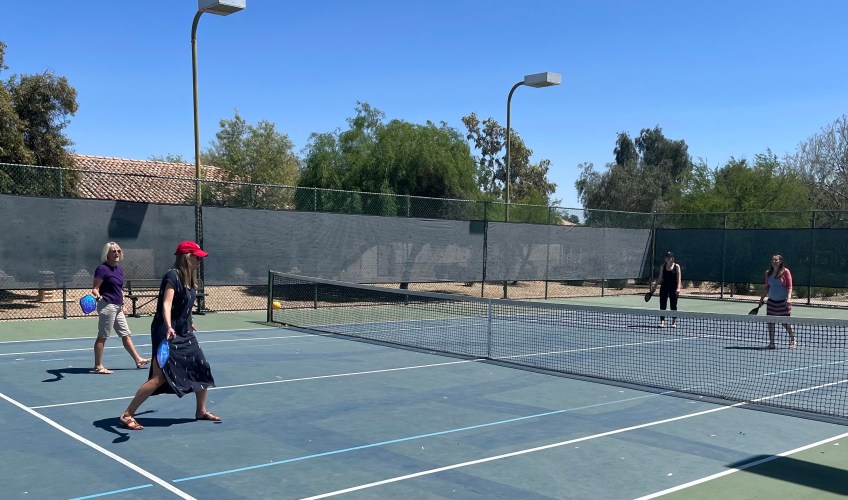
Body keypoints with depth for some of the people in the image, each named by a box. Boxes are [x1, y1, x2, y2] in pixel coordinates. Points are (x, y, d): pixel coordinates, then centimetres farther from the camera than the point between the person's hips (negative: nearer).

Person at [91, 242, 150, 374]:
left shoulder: (119, 269, 14)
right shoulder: (102, 268, -10)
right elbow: (95, 288, -13)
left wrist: (122, 305, 21)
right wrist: (97, 295, -33)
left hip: (117, 307, 9)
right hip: (107, 305, -9)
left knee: (126, 335, 12)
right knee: (102, 336, -3)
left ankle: (138, 360, 18)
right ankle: (98, 366, 3)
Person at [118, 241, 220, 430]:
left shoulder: (190, 279, 8)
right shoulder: (173, 276, -17)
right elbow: (166, 304, -30)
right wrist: (168, 327, -45)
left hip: (184, 333, 9)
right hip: (167, 333, -9)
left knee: (202, 368, 11)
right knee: (160, 377, -12)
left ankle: (201, 411, 28)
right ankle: (127, 415, -1)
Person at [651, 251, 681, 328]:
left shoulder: (676, 266, 0)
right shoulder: (663, 267, 7)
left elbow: (679, 278, -6)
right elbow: (660, 278, 12)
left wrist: (678, 288, -15)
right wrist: (655, 286, 6)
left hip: (673, 288, -2)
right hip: (664, 287, 3)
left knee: (673, 305, 3)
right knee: (662, 305, -1)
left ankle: (674, 321, 11)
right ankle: (662, 321, 1)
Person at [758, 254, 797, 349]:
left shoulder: (785, 272, -6)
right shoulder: (768, 273, 8)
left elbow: (789, 287, -9)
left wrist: (788, 298, -20)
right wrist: (761, 299, 13)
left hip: (783, 302, -5)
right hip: (771, 301, 5)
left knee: (786, 323, -1)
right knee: (770, 322, 3)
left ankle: (793, 342, 18)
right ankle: (771, 343, 11)